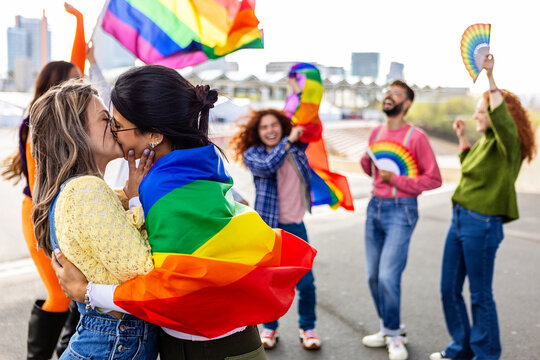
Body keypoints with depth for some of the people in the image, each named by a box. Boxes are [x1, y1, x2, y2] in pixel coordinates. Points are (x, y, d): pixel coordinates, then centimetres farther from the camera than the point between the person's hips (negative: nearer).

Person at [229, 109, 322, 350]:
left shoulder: (297, 147, 5)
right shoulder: (252, 154, -2)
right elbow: (267, 166, -21)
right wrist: (288, 142, -21)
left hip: (295, 226, 2)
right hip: (266, 228, -1)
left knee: (306, 283, 2)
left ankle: (307, 327, 25)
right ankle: (269, 328, 30)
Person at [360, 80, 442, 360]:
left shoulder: (416, 137, -9)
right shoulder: (376, 133, 10)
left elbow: (434, 179, -9)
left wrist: (395, 179, -15)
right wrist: (365, 161, 0)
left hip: (401, 211, -6)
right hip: (375, 207, 6)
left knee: (388, 276, -10)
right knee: (373, 276, 9)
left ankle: (394, 336, 11)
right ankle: (387, 330, 28)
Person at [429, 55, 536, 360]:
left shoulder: (508, 144, -12)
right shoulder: (485, 141, 14)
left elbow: (503, 119, -35)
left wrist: (491, 79, -37)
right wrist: (463, 138, 25)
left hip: (482, 225, -9)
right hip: (460, 220, 9)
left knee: (480, 295, 4)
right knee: (449, 289, 15)